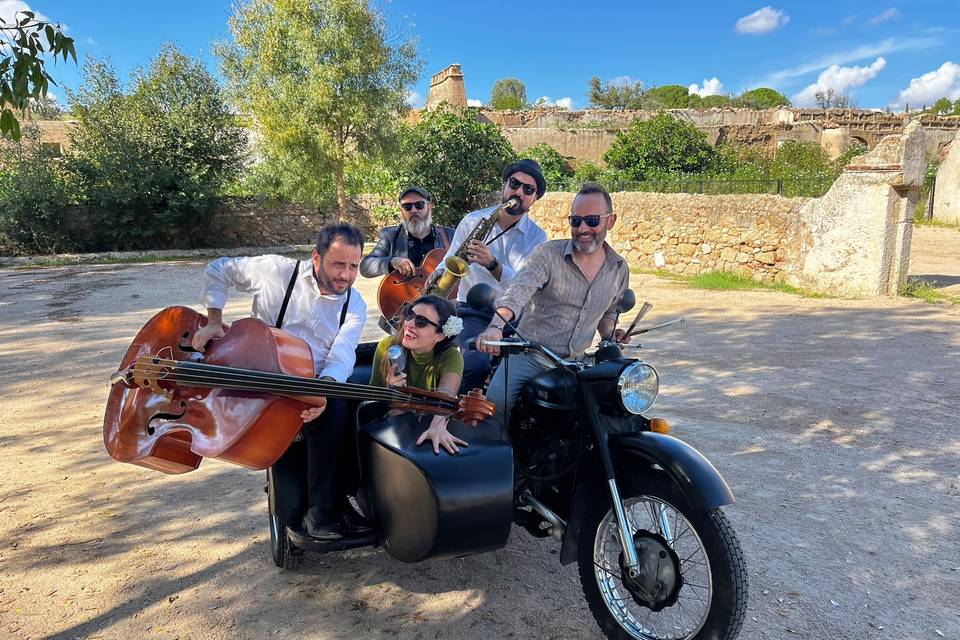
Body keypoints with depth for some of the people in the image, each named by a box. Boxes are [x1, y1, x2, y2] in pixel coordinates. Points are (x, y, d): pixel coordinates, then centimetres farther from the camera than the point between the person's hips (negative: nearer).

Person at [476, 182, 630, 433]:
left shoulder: (619, 269, 9)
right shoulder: (548, 254, -7)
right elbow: (519, 290, -24)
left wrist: (610, 333, 4)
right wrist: (496, 326, -43)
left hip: (574, 364, 4)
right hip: (528, 356, -4)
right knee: (497, 401, -28)